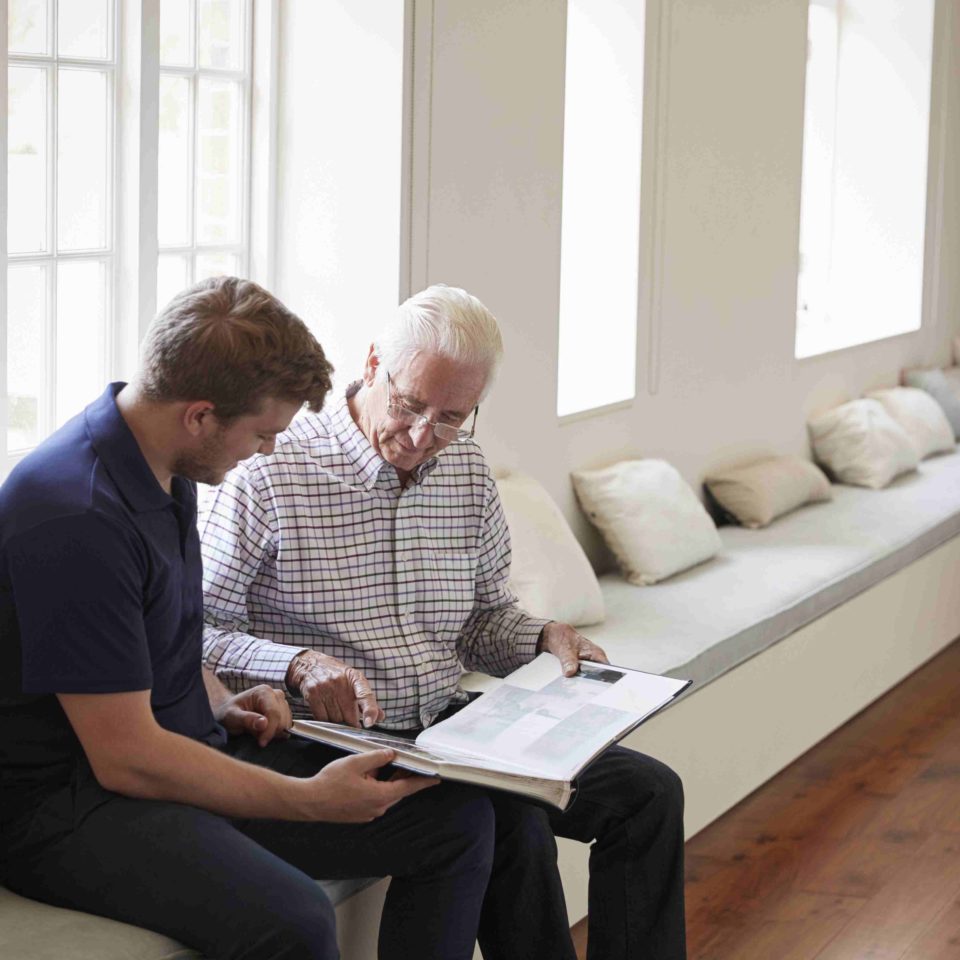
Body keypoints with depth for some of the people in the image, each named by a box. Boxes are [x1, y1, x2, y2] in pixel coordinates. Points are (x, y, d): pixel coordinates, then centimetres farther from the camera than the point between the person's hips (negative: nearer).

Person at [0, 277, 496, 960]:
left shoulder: (164, 468, 7)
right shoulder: (78, 519, -24)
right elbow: (125, 757, -23)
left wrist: (223, 706, 6)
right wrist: (311, 800, -18)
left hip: (185, 751, 10)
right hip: (66, 799, -9)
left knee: (461, 819, -1)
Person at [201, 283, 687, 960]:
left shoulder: (467, 473, 10)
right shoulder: (269, 476, -10)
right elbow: (193, 632, -11)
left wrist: (544, 636, -1)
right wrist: (296, 663, -27)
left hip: (449, 725, 7)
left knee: (648, 791, -6)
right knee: (512, 822, -30)